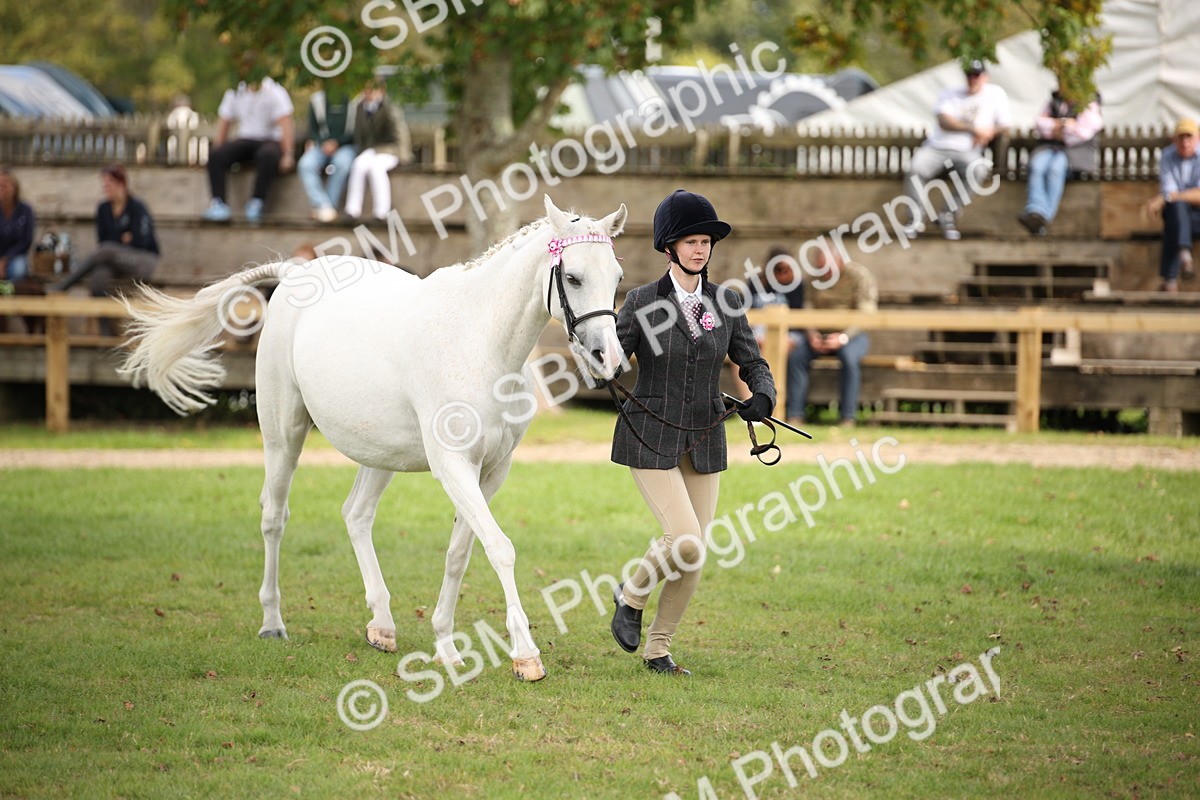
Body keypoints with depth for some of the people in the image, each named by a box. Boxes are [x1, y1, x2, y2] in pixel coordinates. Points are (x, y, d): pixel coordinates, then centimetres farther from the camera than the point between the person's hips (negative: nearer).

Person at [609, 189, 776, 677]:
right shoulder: (643, 303, -6)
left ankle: (658, 648, 19)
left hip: (704, 442, 4)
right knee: (686, 544, -16)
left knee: (692, 557, 3)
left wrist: (763, 397, -15)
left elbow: (753, 364, 6)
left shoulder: (726, 303, 4)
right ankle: (631, 597, 12)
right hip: (651, 439, -4)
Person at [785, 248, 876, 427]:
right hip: (823, 333, 4)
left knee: (849, 357, -38)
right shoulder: (817, 278, 6)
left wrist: (843, 338, -28)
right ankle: (795, 416, -23)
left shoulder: (860, 276, -10)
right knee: (796, 356, -24)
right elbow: (809, 307, 3)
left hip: (852, 335, -4)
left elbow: (865, 316, -16)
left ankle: (848, 418, -33)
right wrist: (812, 333, -17)